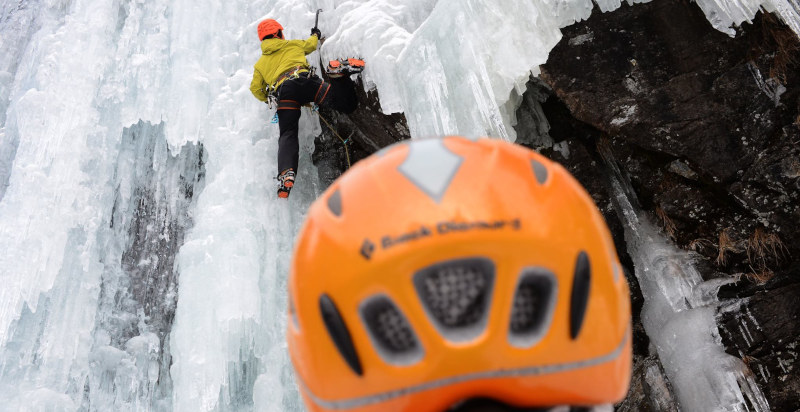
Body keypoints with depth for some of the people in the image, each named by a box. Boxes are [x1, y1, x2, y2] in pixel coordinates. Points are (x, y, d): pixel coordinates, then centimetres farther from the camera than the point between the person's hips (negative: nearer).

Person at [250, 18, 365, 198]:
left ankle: (286, 173, -31)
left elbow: (256, 89, 25)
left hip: (283, 92, 1)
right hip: (305, 80, -1)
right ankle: (339, 71, -37)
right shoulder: (292, 44, 32)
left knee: (288, 135, -8)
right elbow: (310, 44, 49)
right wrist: (316, 35, 70)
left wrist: (268, 99, 43)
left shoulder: (260, 64, 32)